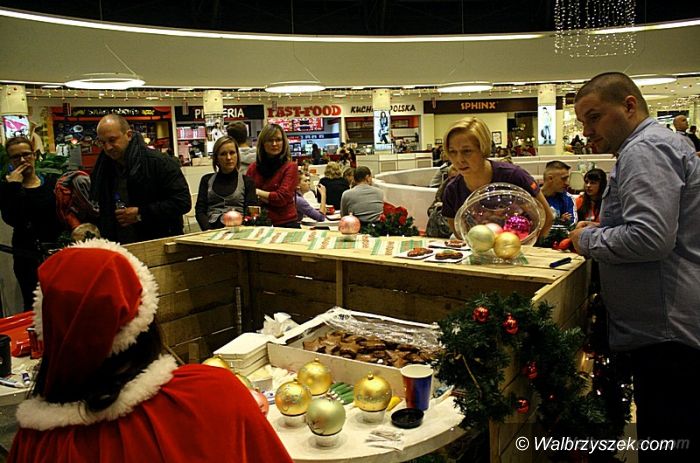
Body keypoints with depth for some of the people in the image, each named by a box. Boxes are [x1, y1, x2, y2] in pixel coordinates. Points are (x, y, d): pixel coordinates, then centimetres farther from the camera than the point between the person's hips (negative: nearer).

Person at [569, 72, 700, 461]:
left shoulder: (644, 149, -13)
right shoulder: (659, 144, 20)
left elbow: (651, 237, -26)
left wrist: (589, 240, -10)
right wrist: (600, 231, 16)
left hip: (667, 333, -11)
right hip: (667, 330, 11)